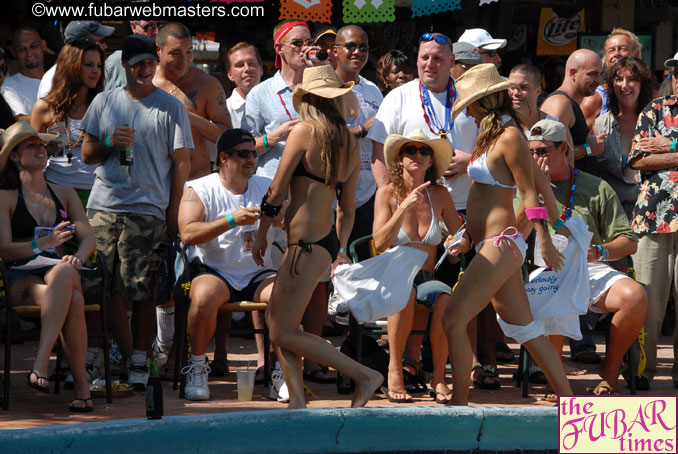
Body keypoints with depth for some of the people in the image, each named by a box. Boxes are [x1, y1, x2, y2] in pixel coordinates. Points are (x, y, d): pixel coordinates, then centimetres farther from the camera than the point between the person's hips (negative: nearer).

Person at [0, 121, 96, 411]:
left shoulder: (64, 194, 21)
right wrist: (46, 243, -20)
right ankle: (81, 385, -40)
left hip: (58, 271, 3)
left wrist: (78, 257, -16)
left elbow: (89, 237, 9)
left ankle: (41, 362, -42)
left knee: (63, 272, -39)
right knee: (73, 303, -37)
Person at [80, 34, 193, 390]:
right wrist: (109, 142, -5)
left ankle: (139, 362, -1)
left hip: (147, 211, -3)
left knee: (142, 292, -6)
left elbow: (182, 161, 3)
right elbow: (87, 154, 17)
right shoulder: (104, 102, 14)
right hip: (103, 207, 3)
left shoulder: (171, 107, 5)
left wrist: (174, 212, -2)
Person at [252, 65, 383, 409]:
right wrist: (340, 248, 27)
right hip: (328, 240, 8)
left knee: (284, 332, -5)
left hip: (307, 244, -8)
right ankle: (297, 401, 7)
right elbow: (348, 208, 17)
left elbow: (277, 190, -5)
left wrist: (261, 233, 6)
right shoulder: (349, 143, 11)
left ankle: (364, 376, -5)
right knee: (275, 318, 15)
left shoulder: (304, 131, -8)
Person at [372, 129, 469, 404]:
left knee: (446, 298, -33)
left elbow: (463, 238, 11)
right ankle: (394, 370, -27)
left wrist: (459, 244, -12)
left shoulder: (439, 195, 7)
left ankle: (439, 376, -21)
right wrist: (405, 207, -21)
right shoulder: (387, 193, 0)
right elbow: (380, 243, -12)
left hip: (426, 279, 2)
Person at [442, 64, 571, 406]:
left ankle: (459, 401, -6)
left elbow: (529, 190, -13)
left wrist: (544, 240, -13)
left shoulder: (509, 137, -13)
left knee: (453, 320, -10)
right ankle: (567, 397, 14)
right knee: (523, 327, 11)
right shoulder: (491, 135, 14)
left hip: (500, 244, -10)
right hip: (490, 245, 10)